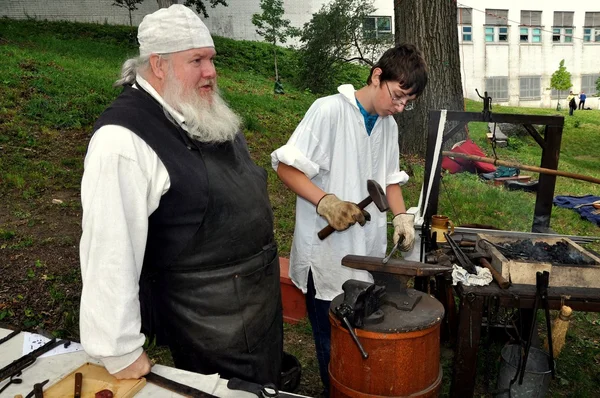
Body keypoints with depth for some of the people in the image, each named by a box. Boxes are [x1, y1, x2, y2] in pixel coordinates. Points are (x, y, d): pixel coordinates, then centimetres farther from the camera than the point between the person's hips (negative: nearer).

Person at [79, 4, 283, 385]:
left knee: (268, 385, 27)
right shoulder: (123, 140, -27)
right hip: (207, 321, -8)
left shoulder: (208, 114, 2)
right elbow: (109, 250, -28)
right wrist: (121, 353, -22)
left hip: (264, 293, 8)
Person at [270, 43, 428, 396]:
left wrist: (402, 216, 1)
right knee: (335, 345, 8)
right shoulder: (330, 110, -14)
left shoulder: (389, 125, 9)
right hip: (329, 254, -6)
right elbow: (285, 167, -15)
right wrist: (325, 201, -26)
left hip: (370, 253, 6)